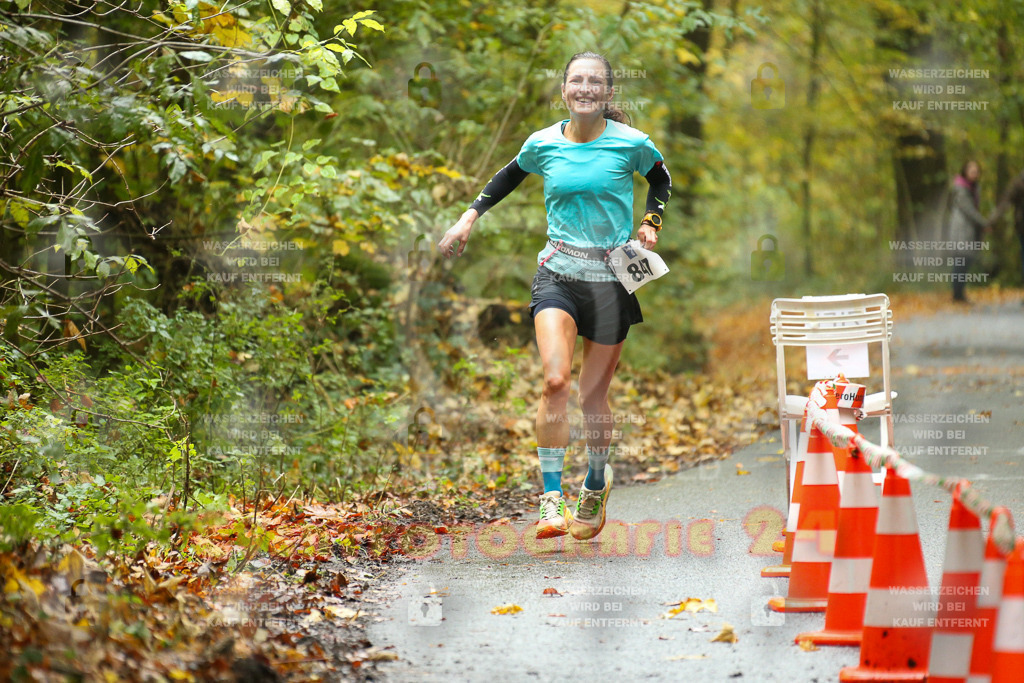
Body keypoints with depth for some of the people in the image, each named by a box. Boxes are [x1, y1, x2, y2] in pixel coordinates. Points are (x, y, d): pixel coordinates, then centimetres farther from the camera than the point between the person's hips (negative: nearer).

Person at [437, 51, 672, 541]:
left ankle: (596, 486, 32)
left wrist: (650, 223, 3)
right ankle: (551, 499, -16)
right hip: (557, 274, 0)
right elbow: (511, 175, 23)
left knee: (594, 393, 6)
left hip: (611, 276, 0)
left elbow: (660, 178, 17)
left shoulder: (630, 144, -4)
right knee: (555, 380, -20)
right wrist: (470, 217, 18)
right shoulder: (543, 144, 1)